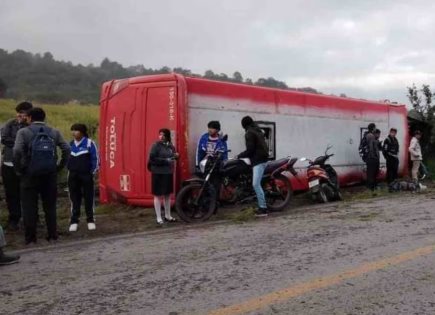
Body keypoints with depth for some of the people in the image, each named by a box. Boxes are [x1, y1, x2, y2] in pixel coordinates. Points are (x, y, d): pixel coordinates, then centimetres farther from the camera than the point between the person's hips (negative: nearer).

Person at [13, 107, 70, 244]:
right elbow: (66, 149, -3)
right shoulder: (54, 132, 5)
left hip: (30, 175, -3)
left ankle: (30, 238, 9)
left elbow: (17, 151, -17)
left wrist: (18, 169, -6)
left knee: (29, 207, 6)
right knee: (50, 206, 13)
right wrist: (60, 166, 4)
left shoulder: (23, 132, -4)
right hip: (50, 175, 3)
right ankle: (52, 235, 16)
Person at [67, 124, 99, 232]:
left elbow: (95, 159, -5)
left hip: (86, 175, -4)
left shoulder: (89, 143, -7)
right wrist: (69, 169, 10)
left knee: (89, 198, 4)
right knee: (74, 198, 7)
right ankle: (74, 221, 13)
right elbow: (67, 158, 18)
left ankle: (90, 220, 14)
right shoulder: (70, 144, 8)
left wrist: (93, 172, -6)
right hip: (73, 176, 4)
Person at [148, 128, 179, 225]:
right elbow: (152, 159, -17)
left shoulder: (171, 146, 7)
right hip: (158, 173, -6)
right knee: (158, 195, 0)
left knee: (168, 194, 14)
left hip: (168, 173, 6)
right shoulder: (156, 145, -10)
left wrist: (175, 156, -3)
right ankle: (159, 217, 8)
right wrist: (165, 161, -20)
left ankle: (168, 215, 27)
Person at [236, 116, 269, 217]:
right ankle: (262, 206, 14)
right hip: (263, 158, 10)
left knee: (256, 184, -13)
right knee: (257, 184, 13)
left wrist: (239, 156, -1)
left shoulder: (249, 133, -10)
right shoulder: (258, 131, 18)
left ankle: (263, 208, -17)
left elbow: (250, 150, -15)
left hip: (258, 160, -10)